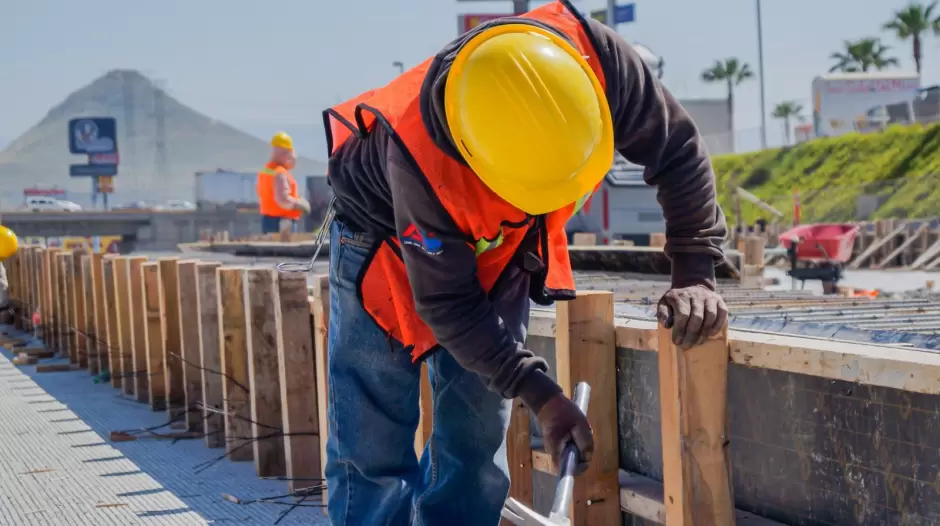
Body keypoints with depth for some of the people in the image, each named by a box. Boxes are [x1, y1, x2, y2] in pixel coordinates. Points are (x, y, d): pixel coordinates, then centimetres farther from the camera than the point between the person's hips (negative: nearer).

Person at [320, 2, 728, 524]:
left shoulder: (596, 56, -36)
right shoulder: (420, 160, -43)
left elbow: (677, 151, -19)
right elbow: (448, 305, -30)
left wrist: (694, 274, -26)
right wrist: (540, 395, -31)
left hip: (502, 249, 4)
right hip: (390, 248, -4)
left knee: (476, 446, 3)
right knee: (373, 451, -7)